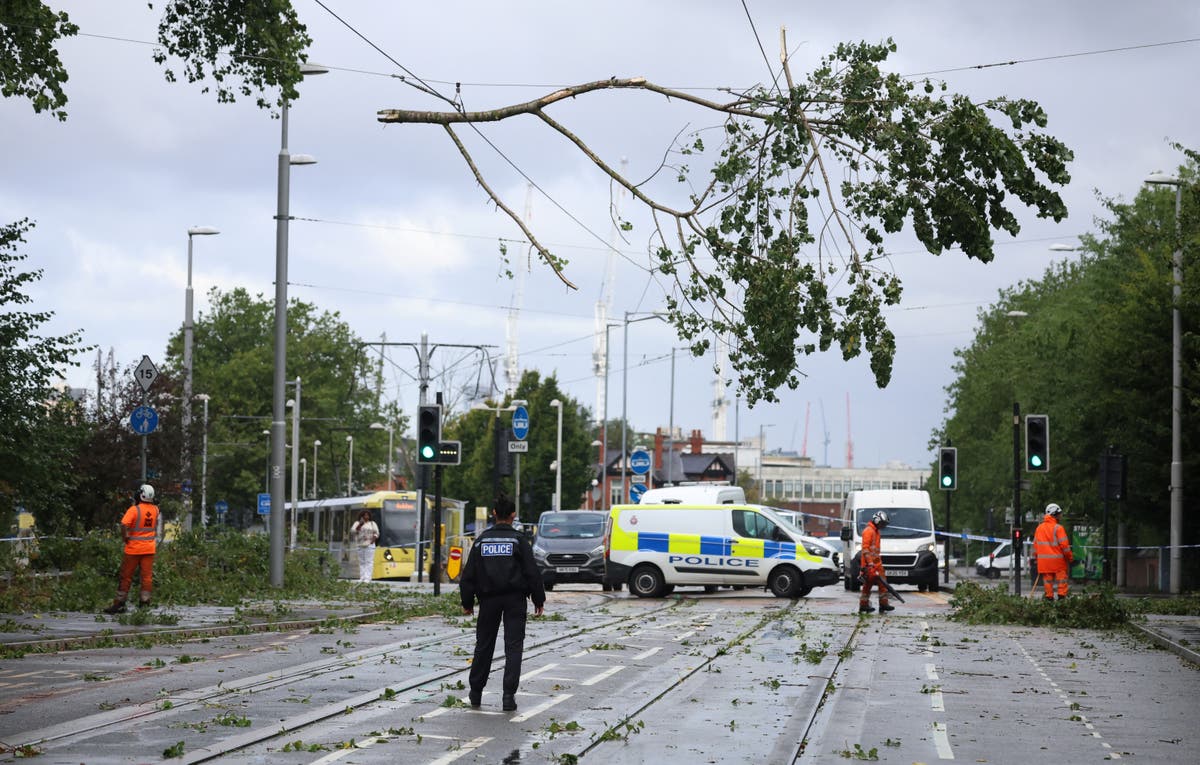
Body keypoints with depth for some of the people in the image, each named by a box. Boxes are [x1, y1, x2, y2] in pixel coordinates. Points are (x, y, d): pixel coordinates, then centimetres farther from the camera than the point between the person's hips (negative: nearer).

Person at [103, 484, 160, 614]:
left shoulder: (135, 509, -15)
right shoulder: (155, 510, 1)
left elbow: (124, 524, -28)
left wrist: (125, 537, -12)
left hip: (134, 549, -4)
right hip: (149, 548, 4)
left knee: (126, 576, 5)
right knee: (147, 576, 6)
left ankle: (119, 604, 9)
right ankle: (144, 602, 3)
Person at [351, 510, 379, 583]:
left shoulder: (372, 524, 12)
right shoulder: (357, 523, 11)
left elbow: (376, 533, 10)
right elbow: (352, 531, -3)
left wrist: (373, 539, -7)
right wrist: (360, 525, -14)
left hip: (369, 545, -2)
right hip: (360, 545, 2)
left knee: (369, 562, -10)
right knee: (361, 562, 1)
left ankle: (368, 578, -15)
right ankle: (362, 578, 3)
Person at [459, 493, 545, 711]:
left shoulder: (482, 540, 4)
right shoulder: (518, 539, -4)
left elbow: (469, 574, 5)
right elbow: (532, 572, -5)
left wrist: (467, 602, 13)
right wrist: (538, 600, 3)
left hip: (489, 600, 2)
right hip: (514, 599, -2)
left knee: (484, 645, 13)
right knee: (513, 646, -1)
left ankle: (476, 693, 21)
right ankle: (508, 695, -10)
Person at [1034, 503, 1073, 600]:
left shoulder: (1039, 528, 9)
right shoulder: (1058, 528, -10)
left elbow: (1035, 544, 14)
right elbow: (1064, 544, -12)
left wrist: (1036, 556, 23)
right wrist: (1070, 556, -2)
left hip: (1044, 560, 5)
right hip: (1058, 559, -5)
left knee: (1047, 579, 9)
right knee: (1062, 577, 3)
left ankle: (1049, 597, 9)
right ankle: (1061, 596, -1)